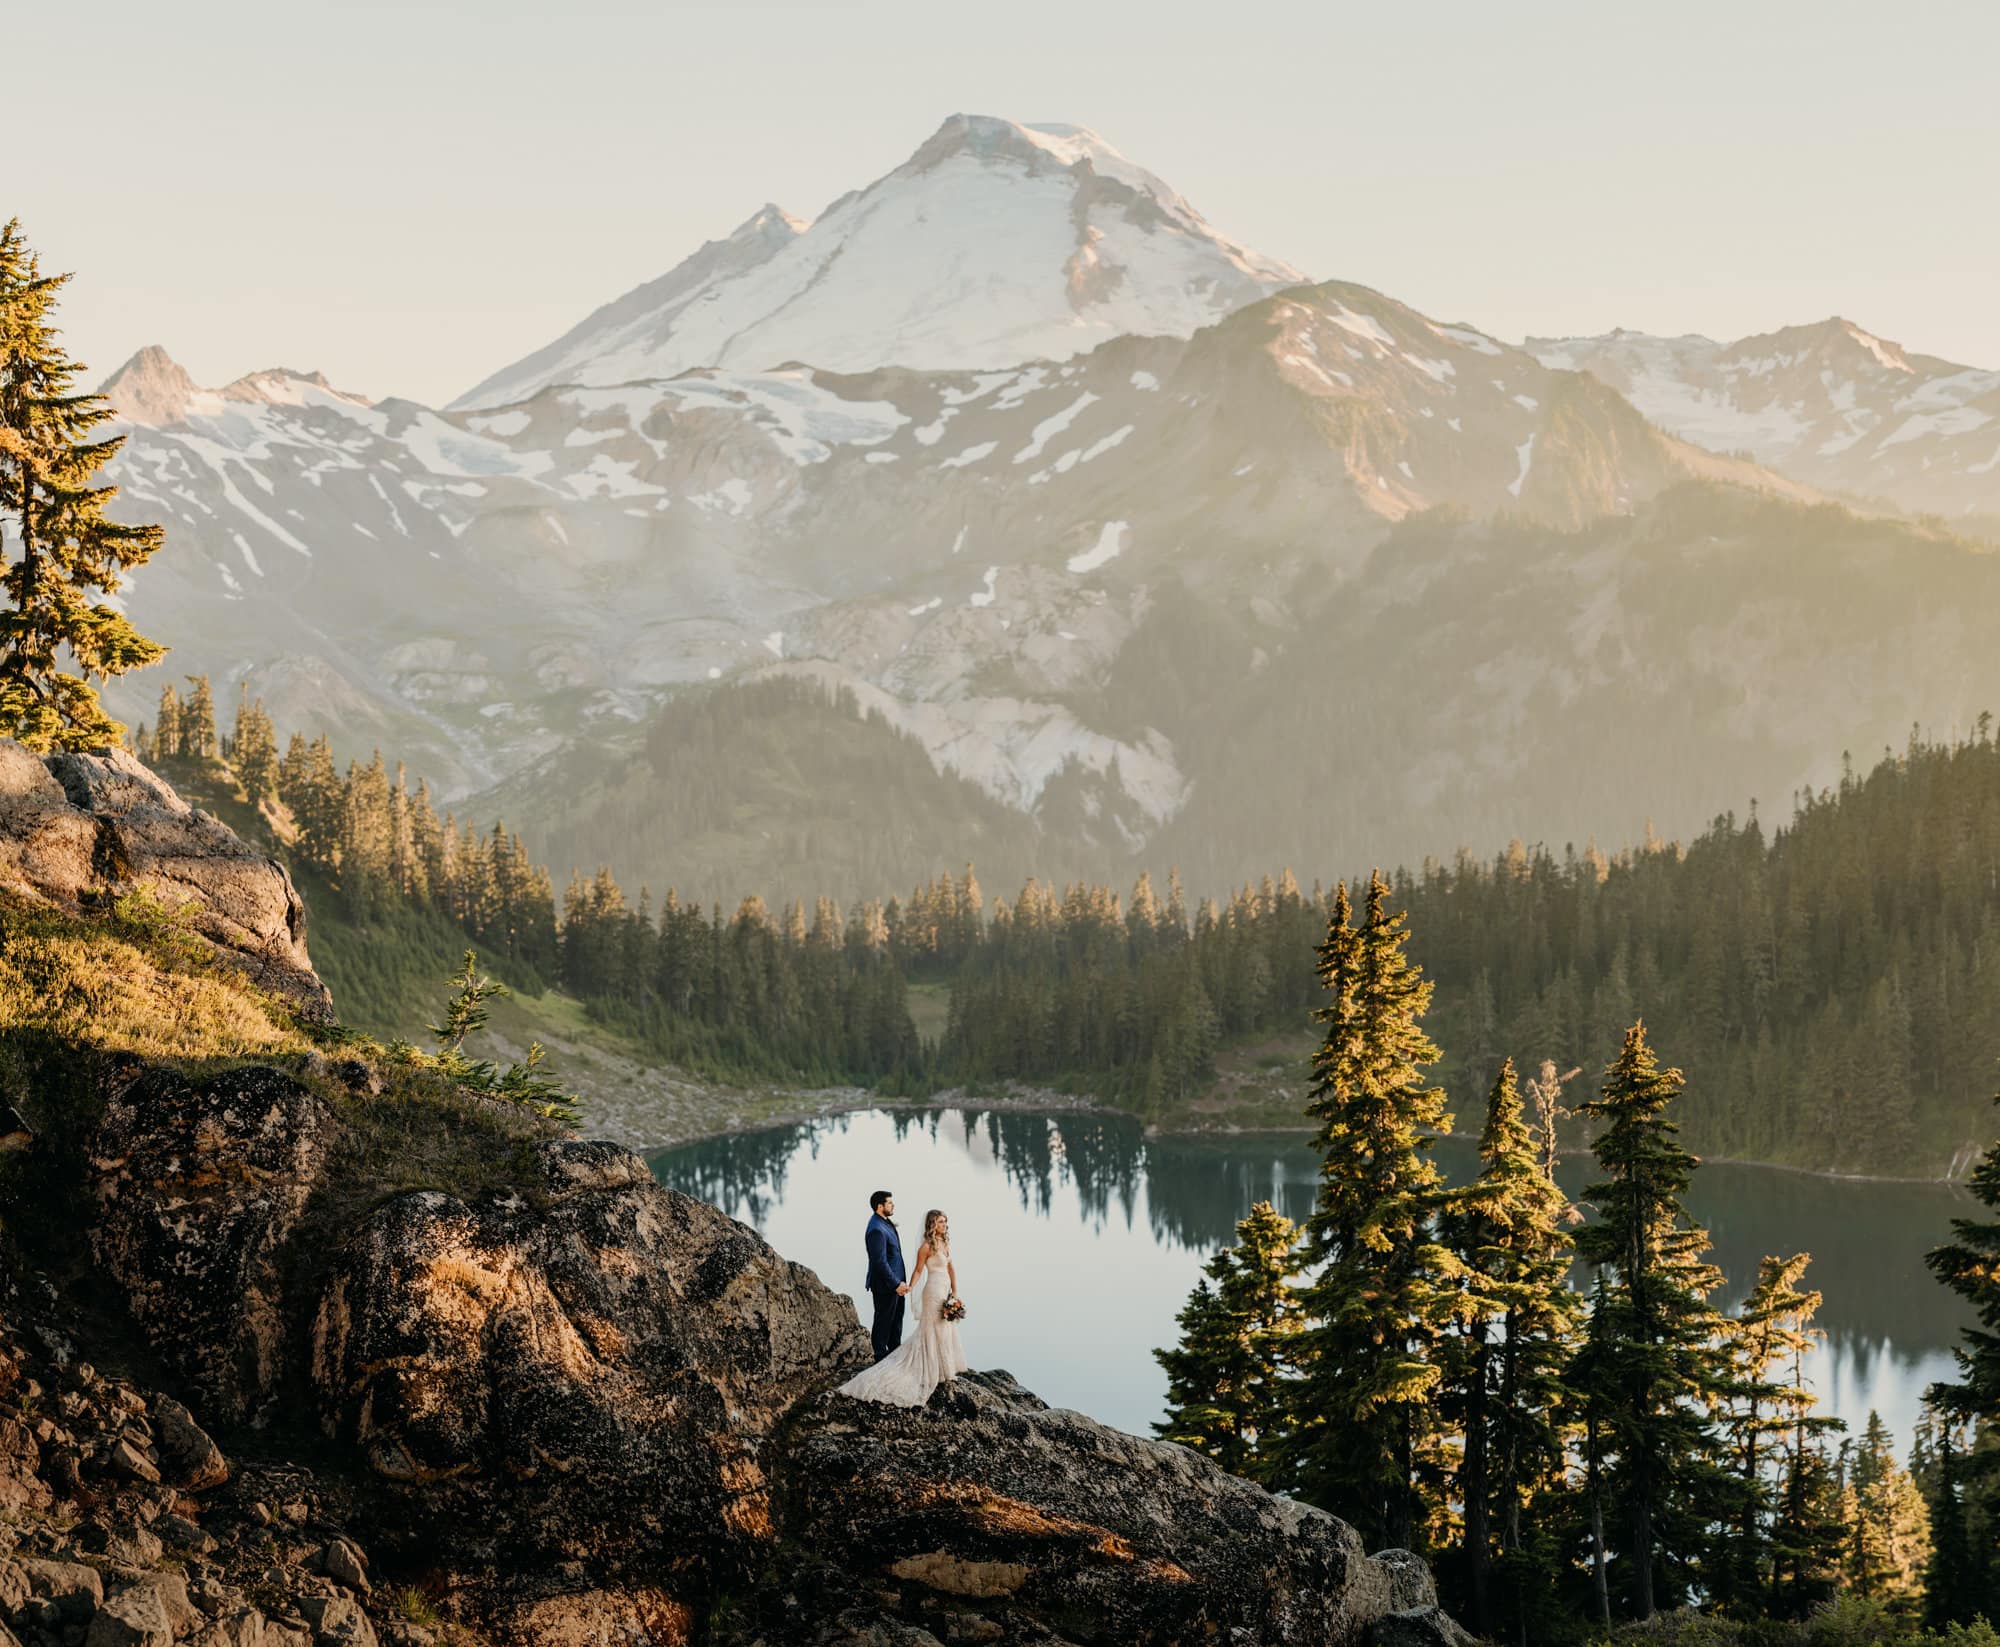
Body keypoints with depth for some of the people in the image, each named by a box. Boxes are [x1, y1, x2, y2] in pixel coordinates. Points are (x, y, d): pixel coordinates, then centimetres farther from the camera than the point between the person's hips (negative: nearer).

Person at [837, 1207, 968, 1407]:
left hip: (946, 1291, 8)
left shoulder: (945, 1243, 10)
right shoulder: (926, 1247, -12)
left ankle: (947, 1368, 23)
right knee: (934, 1331, 0)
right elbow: (918, 1270, -9)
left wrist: (955, 1292, 9)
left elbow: (951, 1268, 12)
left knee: (947, 1330, 13)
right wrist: (910, 1287, -24)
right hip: (934, 1291, -8)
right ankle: (937, 1372, 7)